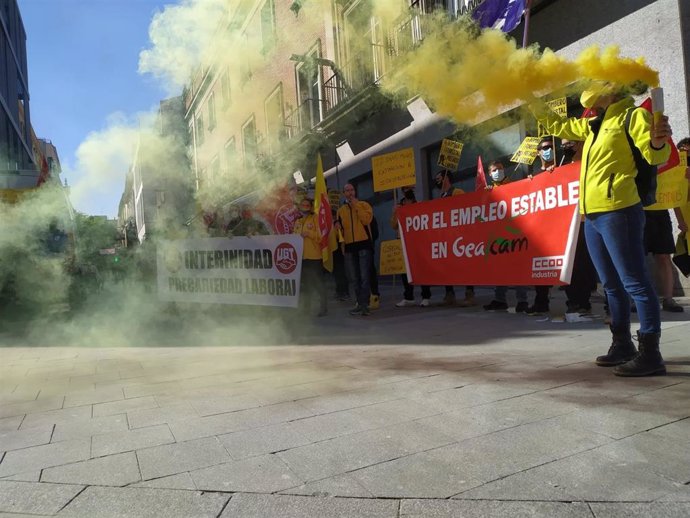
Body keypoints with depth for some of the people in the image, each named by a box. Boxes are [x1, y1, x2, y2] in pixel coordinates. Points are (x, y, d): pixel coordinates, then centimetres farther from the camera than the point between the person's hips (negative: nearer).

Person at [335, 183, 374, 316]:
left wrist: (356, 206, -11)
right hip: (349, 246, 5)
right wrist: (337, 227, -1)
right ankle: (360, 304, 17)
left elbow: (367, 220, -14)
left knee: (364, 276, -9)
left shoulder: (364, 205, 4)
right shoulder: (341, 210, 16)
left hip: (364, 244, -5)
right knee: (353, 278, 7)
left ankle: (364, 304, -6)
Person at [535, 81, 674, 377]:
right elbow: (563, 128, 38)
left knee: (635, 283, -8)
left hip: (617, 212, -9)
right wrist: (539, 112, 34)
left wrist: (658, 142, -33)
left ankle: (650, 354, -4)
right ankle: (622, 344, 23)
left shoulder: (633, 116, -1)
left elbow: (654, 156, -13)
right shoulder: (593, 125, 22)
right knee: (612, 284, 13)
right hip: (592, 216, 9)